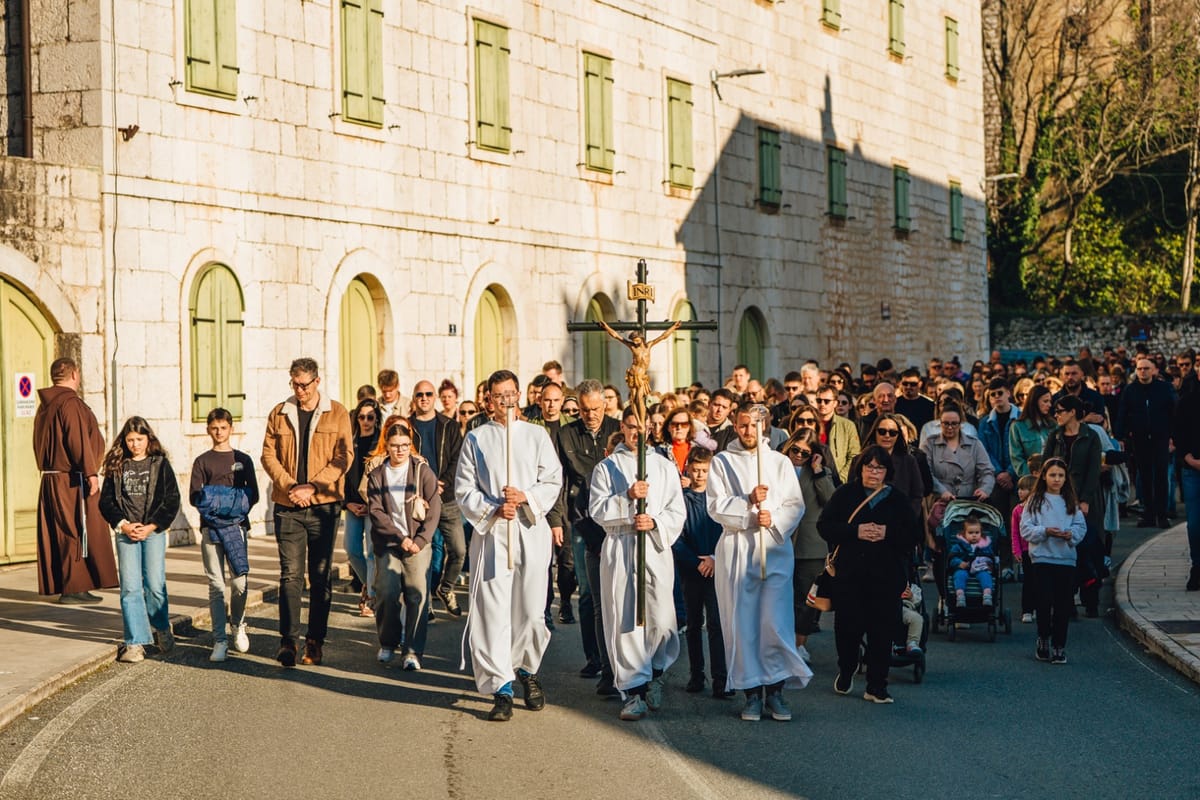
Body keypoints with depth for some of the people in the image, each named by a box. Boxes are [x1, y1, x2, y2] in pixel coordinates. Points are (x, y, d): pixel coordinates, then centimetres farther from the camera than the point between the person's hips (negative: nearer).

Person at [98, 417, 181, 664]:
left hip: (153, 531, -1)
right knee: (130, 587, -3)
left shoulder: (160, 465, 3)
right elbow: (106, 501, 8)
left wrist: (151, 527, -8)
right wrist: (123, 524, -6)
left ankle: (162, 629, 23)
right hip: (125, 533, 1)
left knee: (155, 585, -3)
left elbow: (172, 501, 0)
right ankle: (135, 643, 0)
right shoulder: (116, 467, 8)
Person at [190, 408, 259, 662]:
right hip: (210, 526, -1)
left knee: (239, 582, -4)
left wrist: (238, 506, -8)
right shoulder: (202, 461, 10)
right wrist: (212, 504, -11)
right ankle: (220, 641, -2)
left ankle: (238, 625, 22)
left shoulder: (243, 460, 12)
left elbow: (254, 495, 9)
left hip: (236, 525, 1)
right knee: (216, 586, -4)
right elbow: (193, 497, 5)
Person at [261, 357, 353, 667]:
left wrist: (311, 487, -13)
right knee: (290, 575, -4)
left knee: (320, 577, 5)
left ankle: (315, 641, 12)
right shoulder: (279, 414, 9)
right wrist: (289, 485, -10)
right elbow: (268, 455, 5)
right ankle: (288, 640, -3)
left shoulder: (337, 413, 3)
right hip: (287, 507, 1)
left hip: (323, 505, -1)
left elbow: (344, 456, -4)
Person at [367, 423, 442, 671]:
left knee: (417, 594, -11)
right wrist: (400, 538, -12)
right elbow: (375, 511, -1)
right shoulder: (377, 476, 8)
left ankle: (413, 652, -8)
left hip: (418, 542, -1)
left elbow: (434, 510, 1)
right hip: (387, 543, 1)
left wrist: (420, 541, -9)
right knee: (386, 593, -11)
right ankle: (388, 644, 10)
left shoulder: (423, 472, 5)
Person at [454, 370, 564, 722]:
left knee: (531, 610, 1)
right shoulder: (477, 438, 8)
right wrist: (493, 509, -10)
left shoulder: (536, 435, 10)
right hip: (491, 533, -1)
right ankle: (501, 689, -5)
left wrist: (525, 498, -13)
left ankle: (527, 671, 26)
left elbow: (553, 481, 5)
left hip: (531, 532, 1)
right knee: (492, 610, -7)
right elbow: (464, 490, 5)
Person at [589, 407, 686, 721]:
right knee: (624, 621, -5)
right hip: (619, 550, -1)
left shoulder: (664, 466, 13)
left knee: (661, 621, -6)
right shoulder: (607, 467, 9)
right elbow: (597, 510, -1)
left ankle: (655, 674, 20)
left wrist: (654, 522, -10)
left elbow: (678, 512, 8)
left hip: (656, 548, 1)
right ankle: (634, 690, 2)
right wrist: (627, 497, -14)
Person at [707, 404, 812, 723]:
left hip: (775, 549, 1)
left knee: (776, 622, -8)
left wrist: (774, 519, -11)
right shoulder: (722, 462, 8)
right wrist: (748, 502, -15)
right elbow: (716, 506, -1)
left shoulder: (779, 462, 13)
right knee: (742, 622, -1)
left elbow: (796, 505, 7)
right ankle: (752, 693, 5)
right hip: (736, 550, 0)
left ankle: (775, 690, -2)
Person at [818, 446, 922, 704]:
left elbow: (914, 535, 4)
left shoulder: (897, 499, 9)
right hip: (849, 574, 0)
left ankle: (876, 686, 8)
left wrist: (887, 533, -13)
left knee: (882, 630, -1)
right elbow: (824, 525, -2)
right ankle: (846, 670, 30)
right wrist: (855, 532, -15)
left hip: (886, 577, 0)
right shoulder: (845, 494, 6)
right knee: (847, 626, 1)